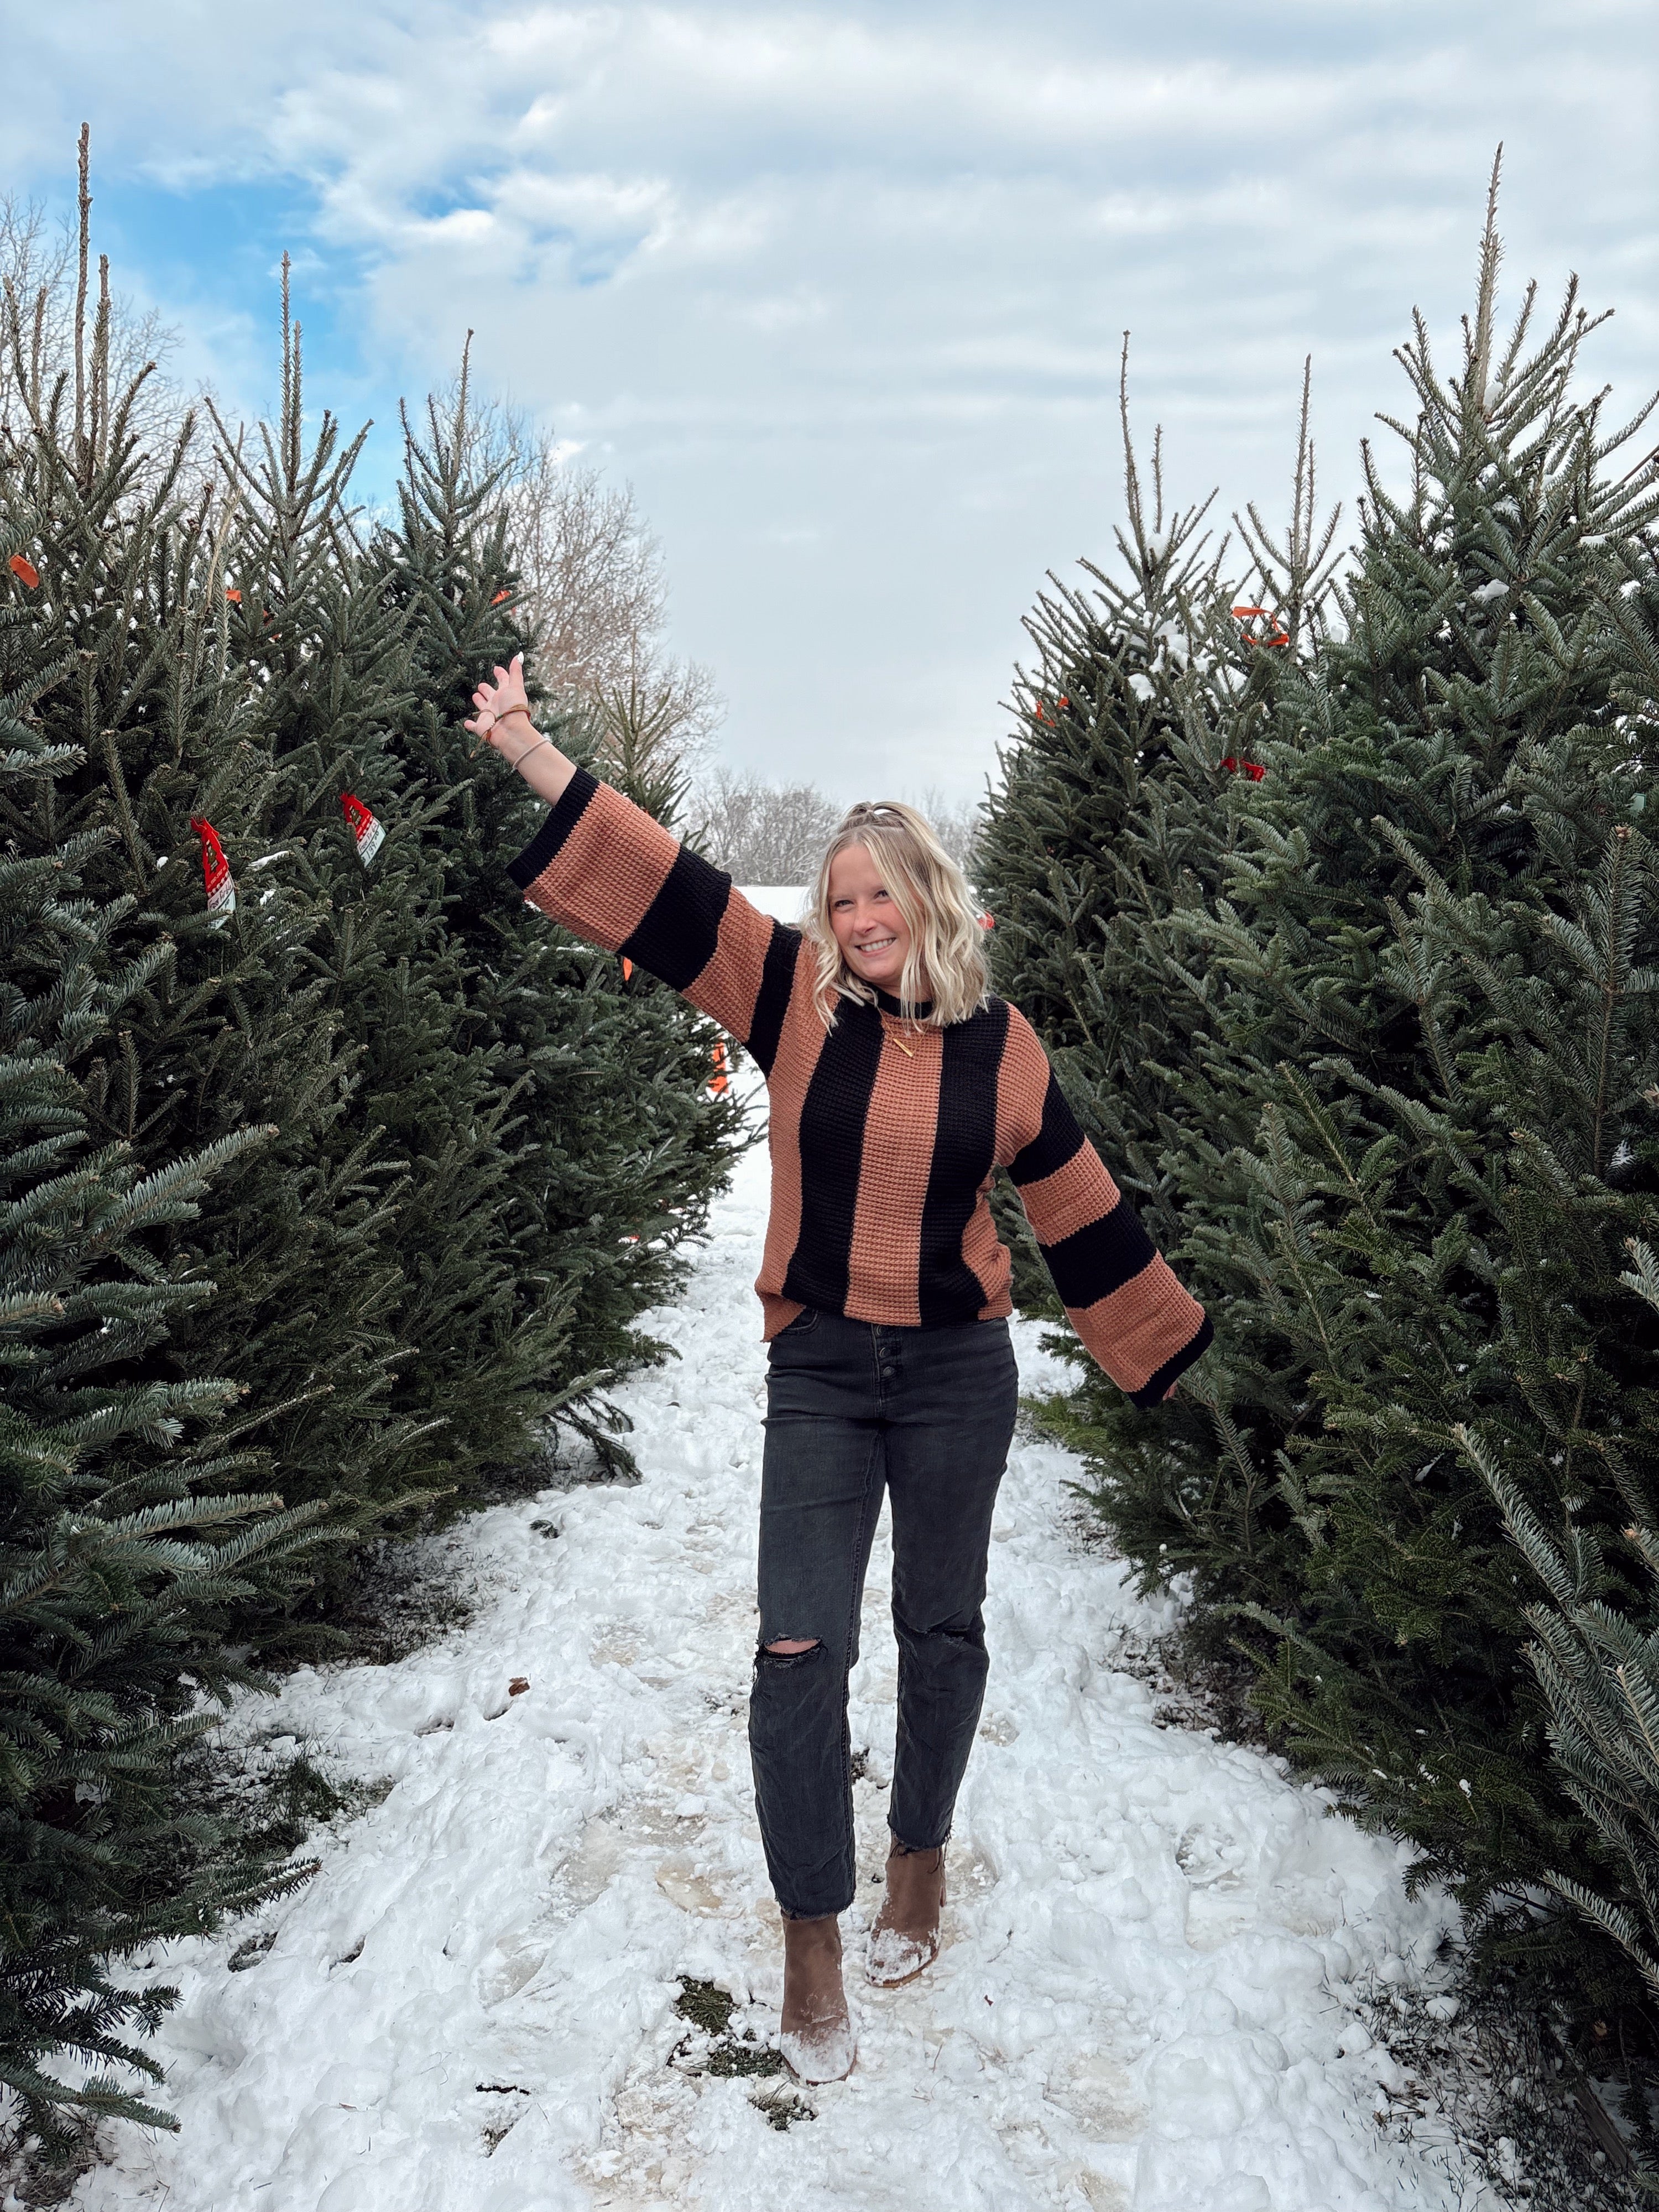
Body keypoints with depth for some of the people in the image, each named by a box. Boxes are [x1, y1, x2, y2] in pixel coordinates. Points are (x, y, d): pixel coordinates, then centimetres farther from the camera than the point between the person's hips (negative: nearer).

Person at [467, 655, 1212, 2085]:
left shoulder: (999, 1047, -2)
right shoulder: (799, 1000, -4)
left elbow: (1083, 1211, 8)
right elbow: (667, 887, -9)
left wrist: (1166, 1349, 16)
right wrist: (528, 752, -15)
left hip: (956, 1374, 1)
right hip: (819, 1373, 0)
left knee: (942, 1630, 14)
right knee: (800, 1651, -3)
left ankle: (922, 1859, 39)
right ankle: (813, 1943, 15)